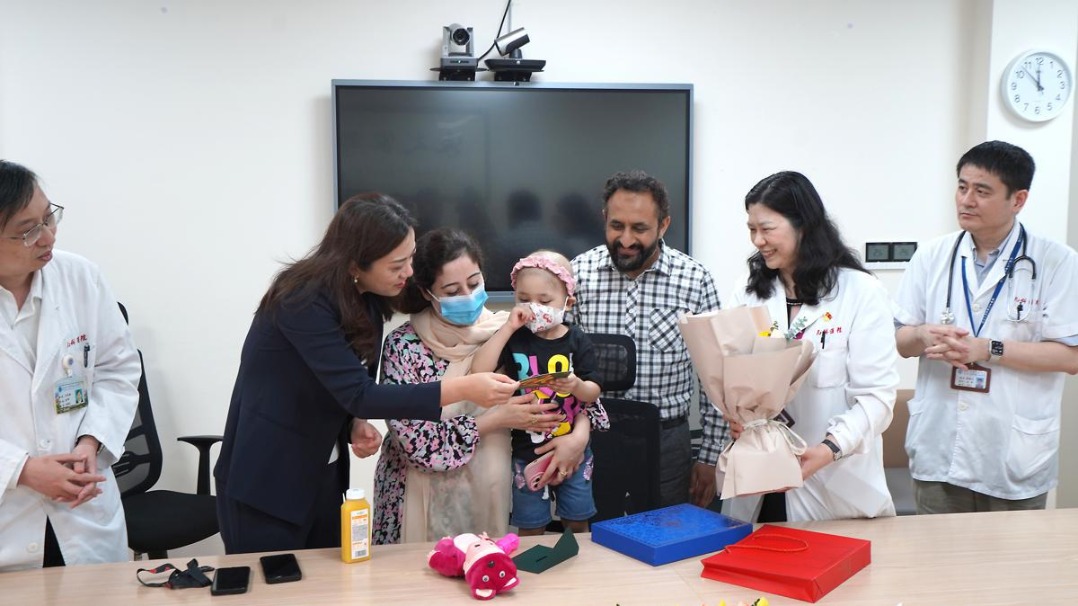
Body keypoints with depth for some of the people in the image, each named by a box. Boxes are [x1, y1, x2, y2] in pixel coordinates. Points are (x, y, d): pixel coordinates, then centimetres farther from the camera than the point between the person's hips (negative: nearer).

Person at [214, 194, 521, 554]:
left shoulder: (368, 298, -1)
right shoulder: (303, 301, -25)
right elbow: (356, 393, -30)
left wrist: (358, 424, -13)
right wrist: (462, 389, -34)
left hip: (324, 473, 7)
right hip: (263, 480, -7)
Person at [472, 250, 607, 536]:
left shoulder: (577, 340, -6)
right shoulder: (514, 339, -8)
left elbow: (593, 393, -5)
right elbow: (479, 370, -23)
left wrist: (577, 386, -28)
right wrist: (508, 327, -24)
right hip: (528, 453, -1)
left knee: (577, 523, 15)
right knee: (530, 529, 10)